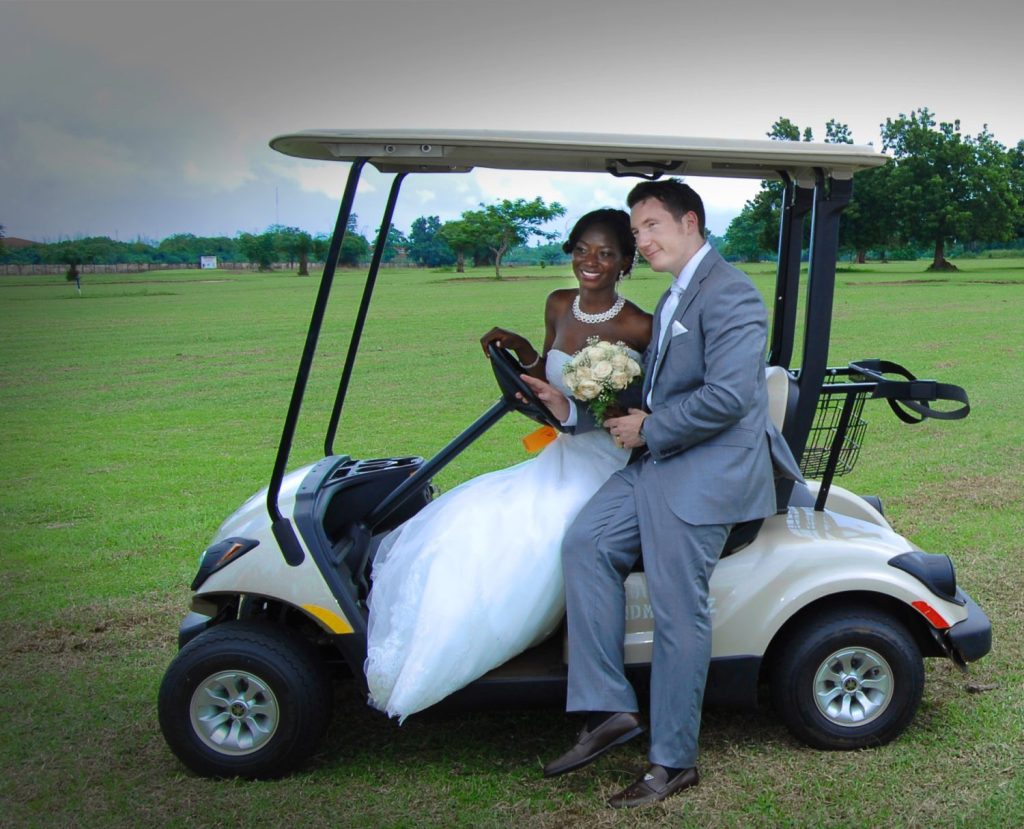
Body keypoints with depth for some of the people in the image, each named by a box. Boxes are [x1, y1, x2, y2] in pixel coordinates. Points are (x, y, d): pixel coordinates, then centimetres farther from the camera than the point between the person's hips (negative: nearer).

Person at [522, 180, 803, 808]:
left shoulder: (728, 295, -12)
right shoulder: (675, 298, 22)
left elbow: (728, 396, -23)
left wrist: (649, 429, -12)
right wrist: (573, 410, 10)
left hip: (708, 472, -10)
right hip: (659, 460, 10)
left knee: (679, 615, -4)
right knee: (586, 544, -6)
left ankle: (675, 762, 10)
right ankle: (609, 710, -1)